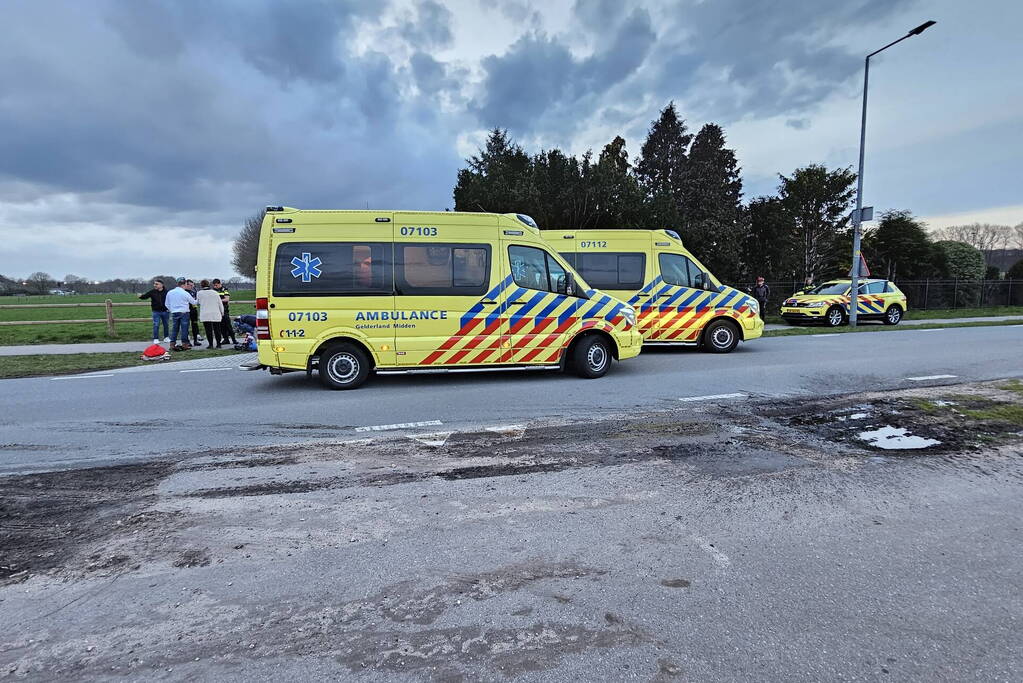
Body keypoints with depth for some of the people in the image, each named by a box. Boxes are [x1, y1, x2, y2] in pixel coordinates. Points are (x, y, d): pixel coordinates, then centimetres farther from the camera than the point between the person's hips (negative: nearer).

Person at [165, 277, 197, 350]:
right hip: (184, 313, -5)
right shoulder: (185, 293, -9)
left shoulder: (170, 292, 6)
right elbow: (193, 302, 3)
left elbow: (166, 304, 12)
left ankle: (172, 344, 9)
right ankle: (184, 344, 2)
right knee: (184, 329, 0)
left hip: (174, 313, 5)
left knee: (174, 329, 9)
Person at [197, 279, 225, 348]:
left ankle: (210, 344, 0)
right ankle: (218, 344, 9)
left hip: (205, 315, -1)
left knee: (208, 330, 1)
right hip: (216, 314, 2)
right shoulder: (215, 292, 2)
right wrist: (222, 313, 16)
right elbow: (220, 303, 6)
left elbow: (197, 302, 12)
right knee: (217, 330, 7)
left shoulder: (200, 293, -2)